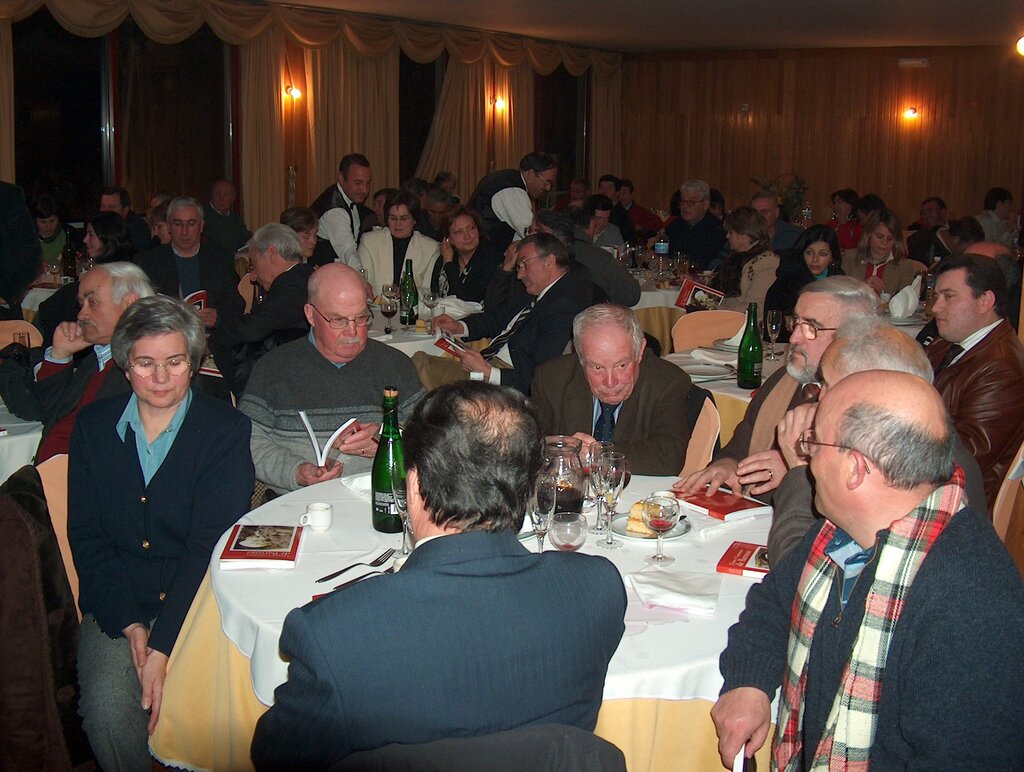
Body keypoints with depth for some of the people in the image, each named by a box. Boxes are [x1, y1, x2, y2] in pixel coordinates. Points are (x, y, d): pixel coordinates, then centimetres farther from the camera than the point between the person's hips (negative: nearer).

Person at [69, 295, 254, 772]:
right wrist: (128, 622, -10)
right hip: (116, 606, 2)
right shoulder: (93, 426, 8)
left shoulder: (227, 431, -2)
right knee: (108, 712, -23)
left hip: (196, 601, -2)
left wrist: (163, 644, -18)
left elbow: (210, 544, -9)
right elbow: (86, 537, 4)